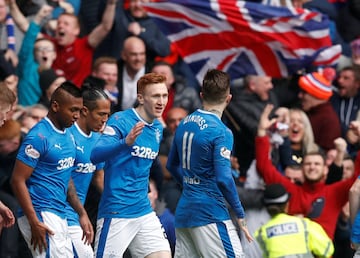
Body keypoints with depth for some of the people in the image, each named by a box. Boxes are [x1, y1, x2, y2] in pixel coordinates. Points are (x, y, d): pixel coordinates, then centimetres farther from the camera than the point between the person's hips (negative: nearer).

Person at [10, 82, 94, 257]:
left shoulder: (67, 136, 15)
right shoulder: (39, 136, -13)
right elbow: (18, 180, -16)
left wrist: (82, 213, 19)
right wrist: (34, 223, -20)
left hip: (59, 216, 9)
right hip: (41, 215, -9)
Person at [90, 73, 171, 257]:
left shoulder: (158, 128, 11)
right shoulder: (120, 121, -11)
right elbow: (95, 155, -26)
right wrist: (126, 142, -40)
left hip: (144, 212, 7)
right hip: (116, 213, -7)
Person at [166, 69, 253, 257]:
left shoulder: (184, 124, 10)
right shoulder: (221, 132, -13)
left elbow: (172, 165, 22)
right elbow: (223, 178, -19)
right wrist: (240, 215, -11)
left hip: (184, 210, 8)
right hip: (210, 213, -8)